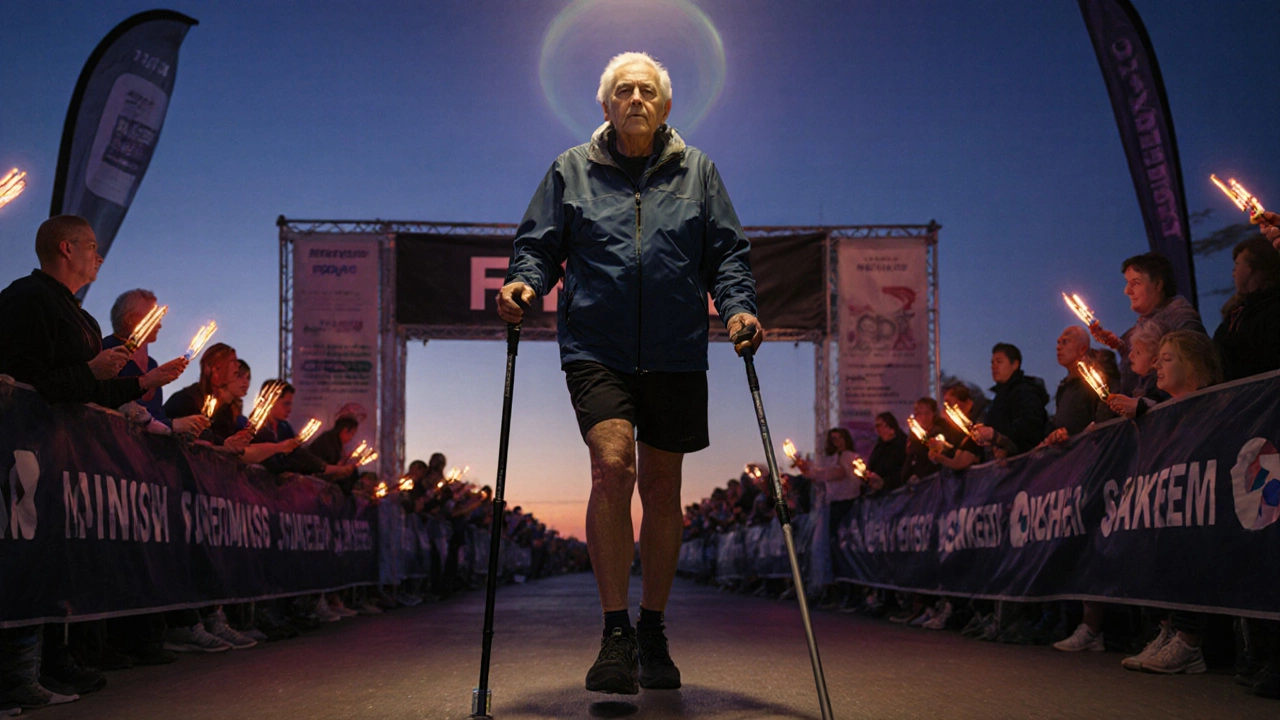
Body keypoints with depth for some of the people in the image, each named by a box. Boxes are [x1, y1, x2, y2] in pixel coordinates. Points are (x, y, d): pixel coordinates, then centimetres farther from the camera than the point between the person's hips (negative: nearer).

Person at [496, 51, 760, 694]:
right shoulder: (571, 170, 9)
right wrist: (524, 282, -10)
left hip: (676, 356, 2)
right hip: (596, 348, -2)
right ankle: (615, 633, -12)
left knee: (662, 488, 8)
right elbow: (539, 243, 11)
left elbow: (727, 251, 12)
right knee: (612, 467, -21)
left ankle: (652, 631, 22)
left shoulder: (697, 172, 12)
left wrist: (738, 305, -5)